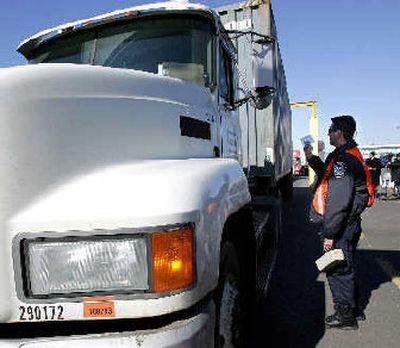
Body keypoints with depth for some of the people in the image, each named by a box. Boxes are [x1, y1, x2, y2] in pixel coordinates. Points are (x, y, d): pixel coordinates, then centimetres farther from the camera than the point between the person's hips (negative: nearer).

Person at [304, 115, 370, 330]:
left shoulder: (343, 159, -22)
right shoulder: (350, 154, 13)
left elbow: (339, 201, -26)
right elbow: (330, 177, 28)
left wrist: (329, 233, -24)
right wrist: (312, 158, 23)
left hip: (342, 226, -11)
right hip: (348, 224, 11)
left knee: (338, 270, 2)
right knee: (344, 267, 21)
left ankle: (346, 316, 16)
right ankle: (353, 309, 35)